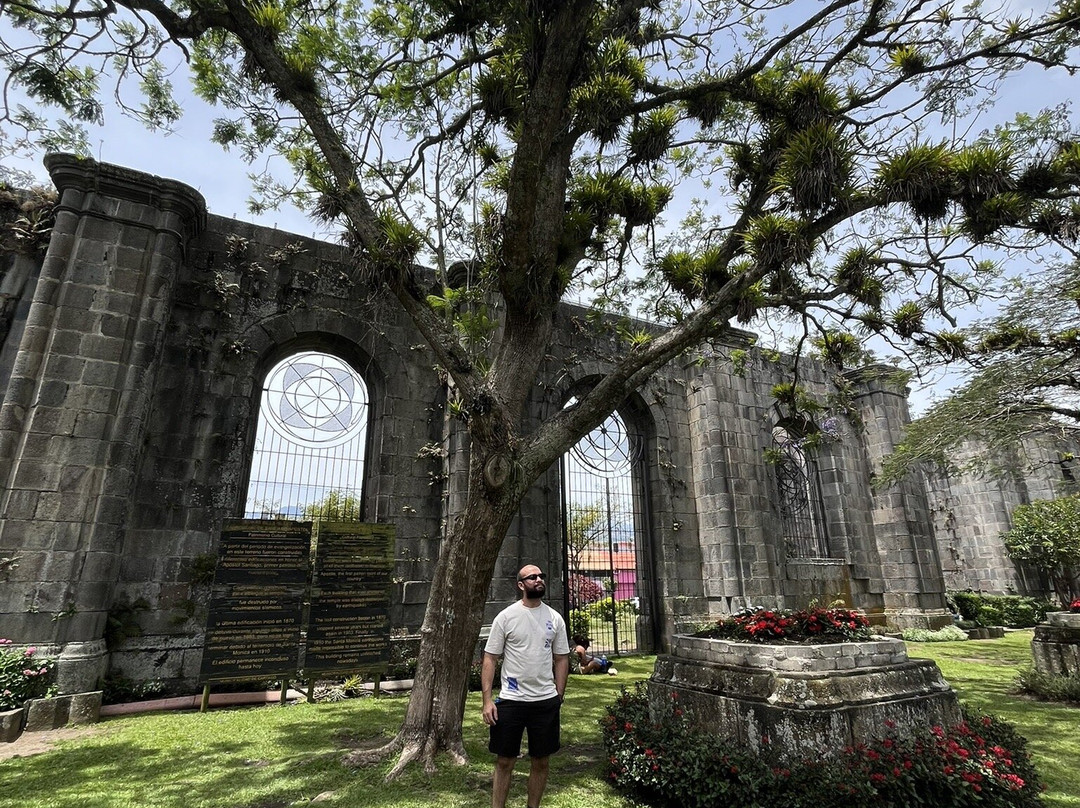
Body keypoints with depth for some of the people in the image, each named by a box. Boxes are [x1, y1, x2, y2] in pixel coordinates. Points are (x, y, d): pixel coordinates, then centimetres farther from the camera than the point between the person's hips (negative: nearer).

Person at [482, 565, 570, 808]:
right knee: (504, 761, 9)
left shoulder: (555, 618, 1)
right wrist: (487, 699, -12)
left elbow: (561, 659, 8)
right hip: (510, 701, -3)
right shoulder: (505, 616, -8)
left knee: (540, 761, 14)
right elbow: (490, 659, -6)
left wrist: (559, 696, 4)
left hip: (545, 702, 3)